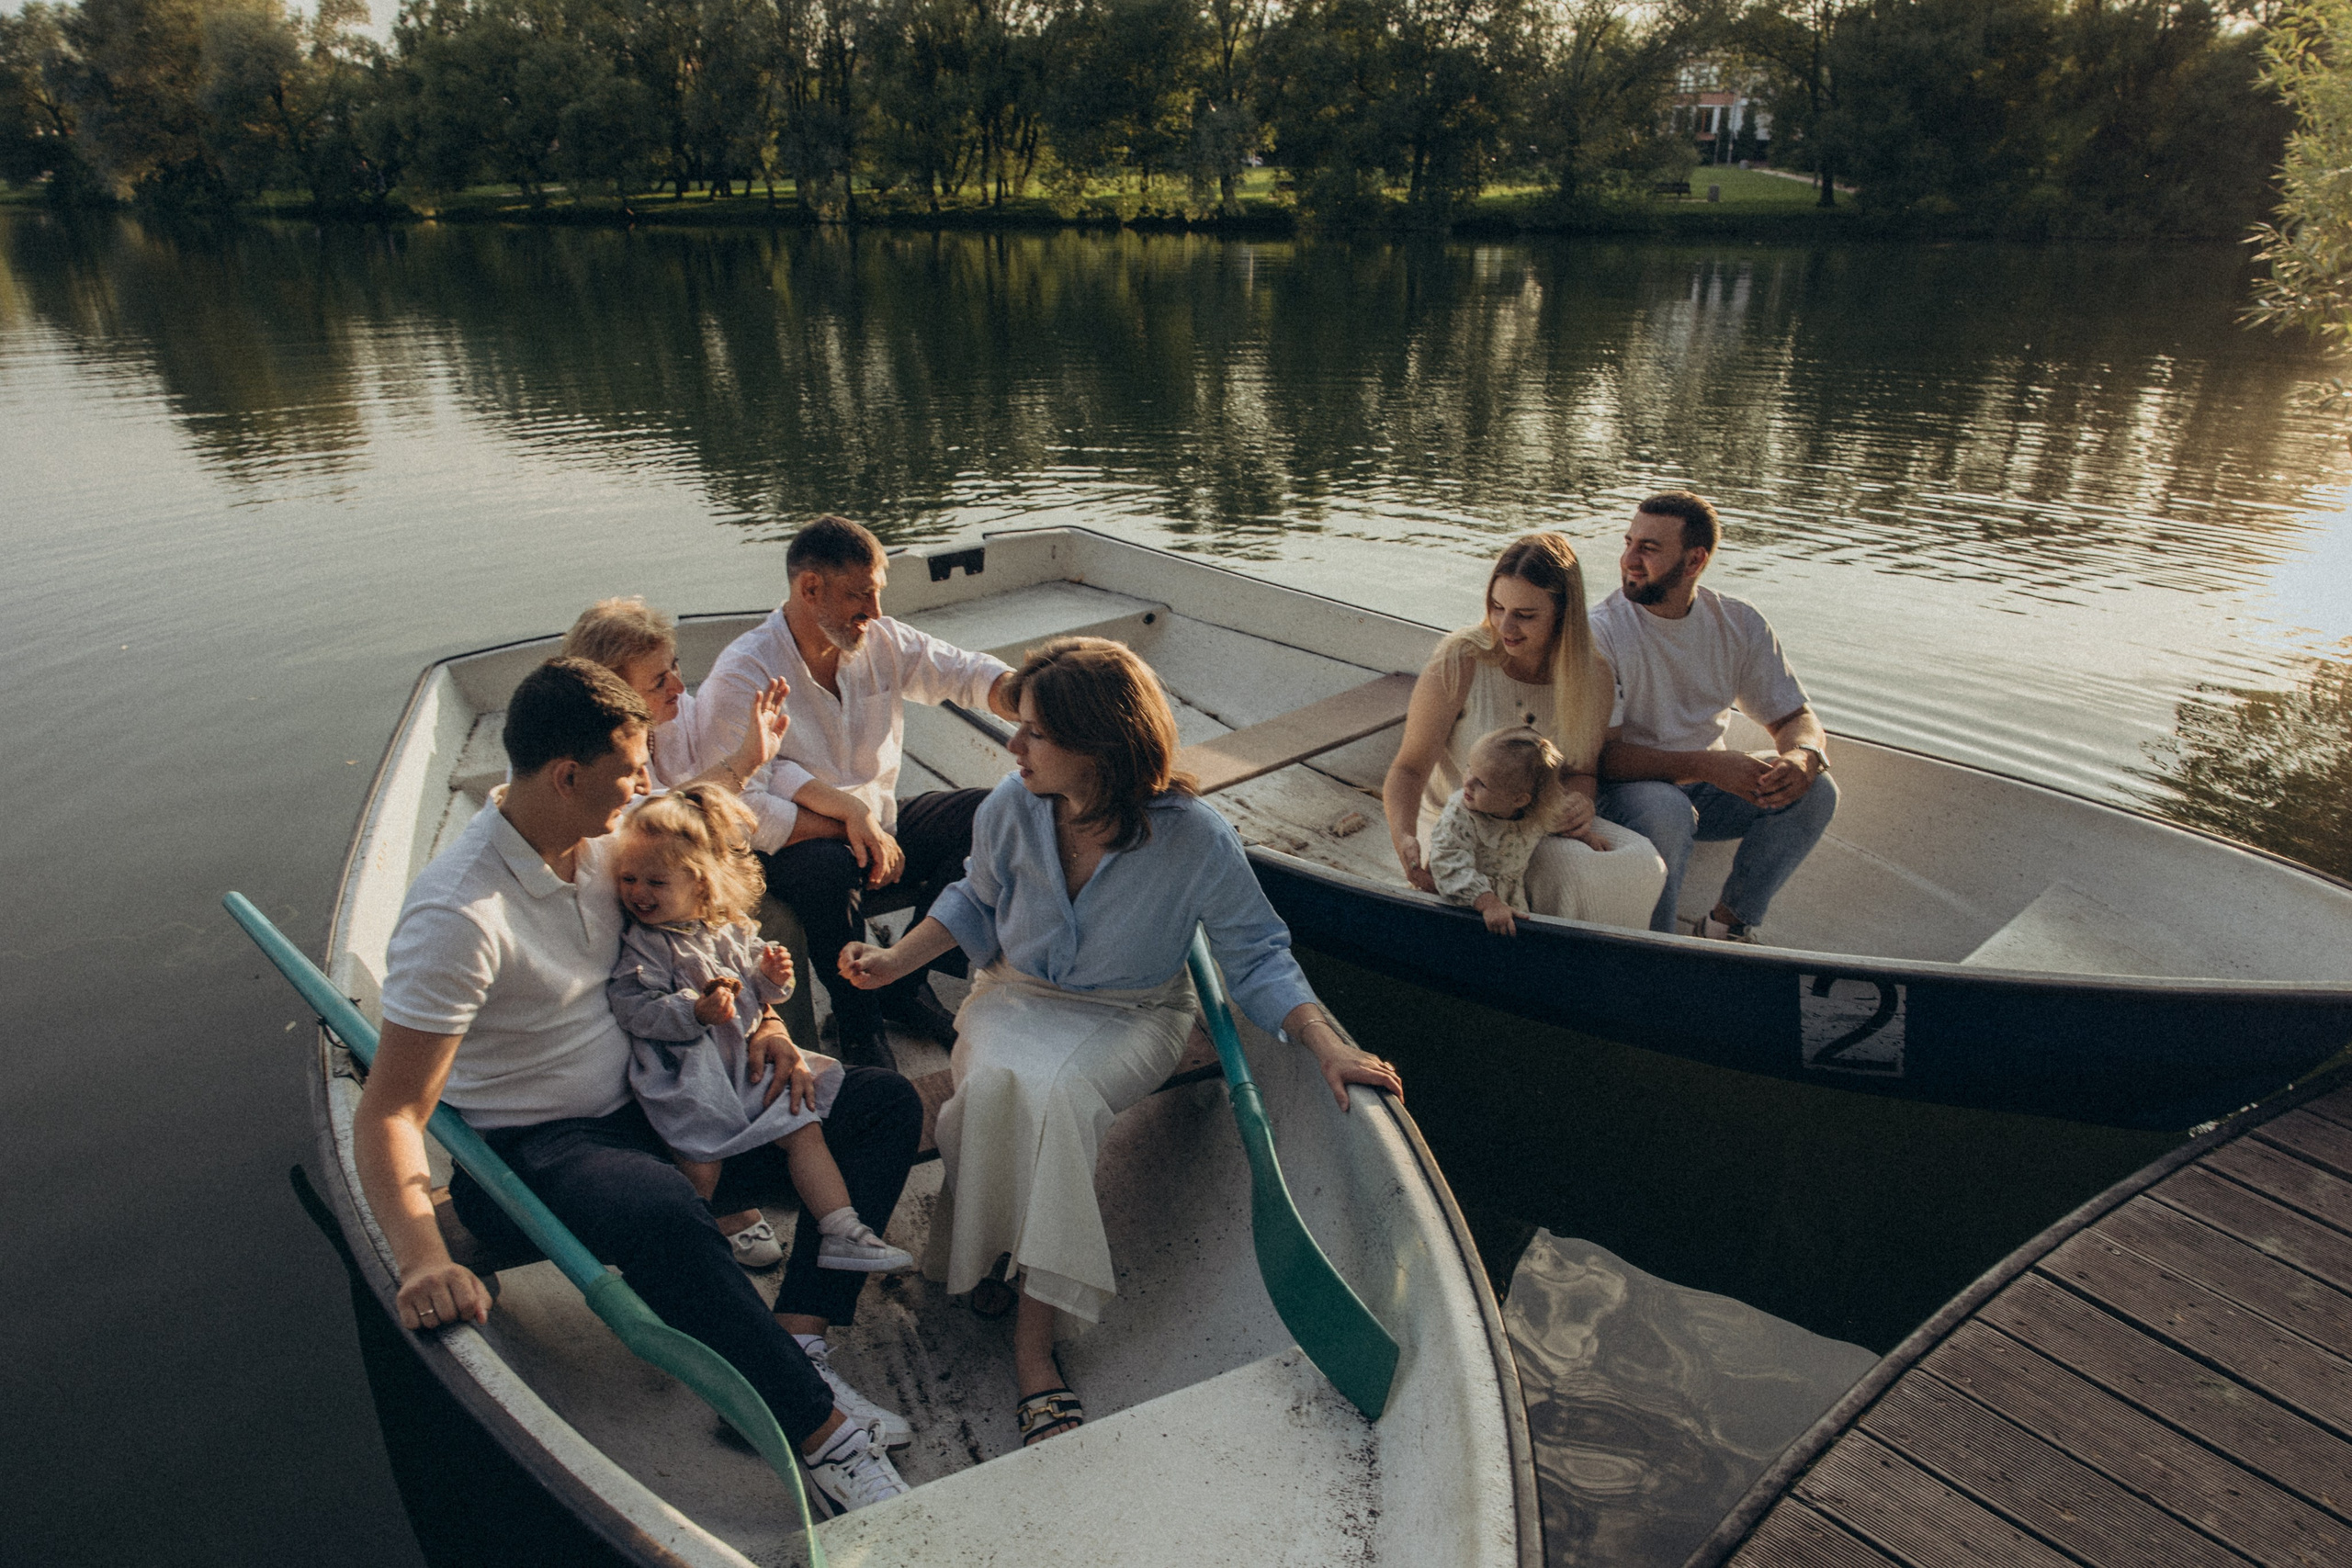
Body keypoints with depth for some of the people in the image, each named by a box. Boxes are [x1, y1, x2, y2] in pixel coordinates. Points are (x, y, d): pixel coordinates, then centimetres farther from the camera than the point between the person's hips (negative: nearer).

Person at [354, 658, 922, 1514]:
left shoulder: (606, 836, -1)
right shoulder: (459, 913, -23)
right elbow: (387, 1114, -23)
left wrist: (755, 1017, 0)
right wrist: (423, 1261, -36)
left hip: (653, 1102, 8)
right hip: (530, 1148, -7)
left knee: (884, 1105, -3)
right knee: (664, 1218, -42)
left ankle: (792, 1341, -15)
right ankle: (822, 1429, -26)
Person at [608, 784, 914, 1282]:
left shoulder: (731, 929, 7)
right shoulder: (638, 944, -7)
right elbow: (635, 1010, -17)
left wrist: (771, 977, -6)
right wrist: (697, 1012, -29)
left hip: (748, 1062, 5)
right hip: (688, 1079, -5)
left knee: (805, 1128, -1)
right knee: (702, 1163, -17)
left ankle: (843, 1233, 4)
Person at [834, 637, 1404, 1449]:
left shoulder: (1194, 839, -20)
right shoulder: (1011, 808, -11)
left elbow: (1258, 953, -9)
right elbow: (977, 902, 10)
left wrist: (1329, 1047, -20)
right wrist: (896, 960, -2)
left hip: (1132, 1016, -3)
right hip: (1019, 996, 3)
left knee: (1053, 1093, -33)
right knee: (993, 1084, -31)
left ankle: (1032, 1331, -22)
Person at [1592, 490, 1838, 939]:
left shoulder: (1739, 623, -4)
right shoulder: (1602, 630, -18)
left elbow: (1796, 717, 2)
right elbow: (1600, 755, -24)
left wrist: (1802, 756, -23)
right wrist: (1706, 764, -33)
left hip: (1706, 788, 5)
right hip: (1628, 788, -5)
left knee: (1815, 791, -16)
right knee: (1667, 810, -36)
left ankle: (1728, 922, -2)